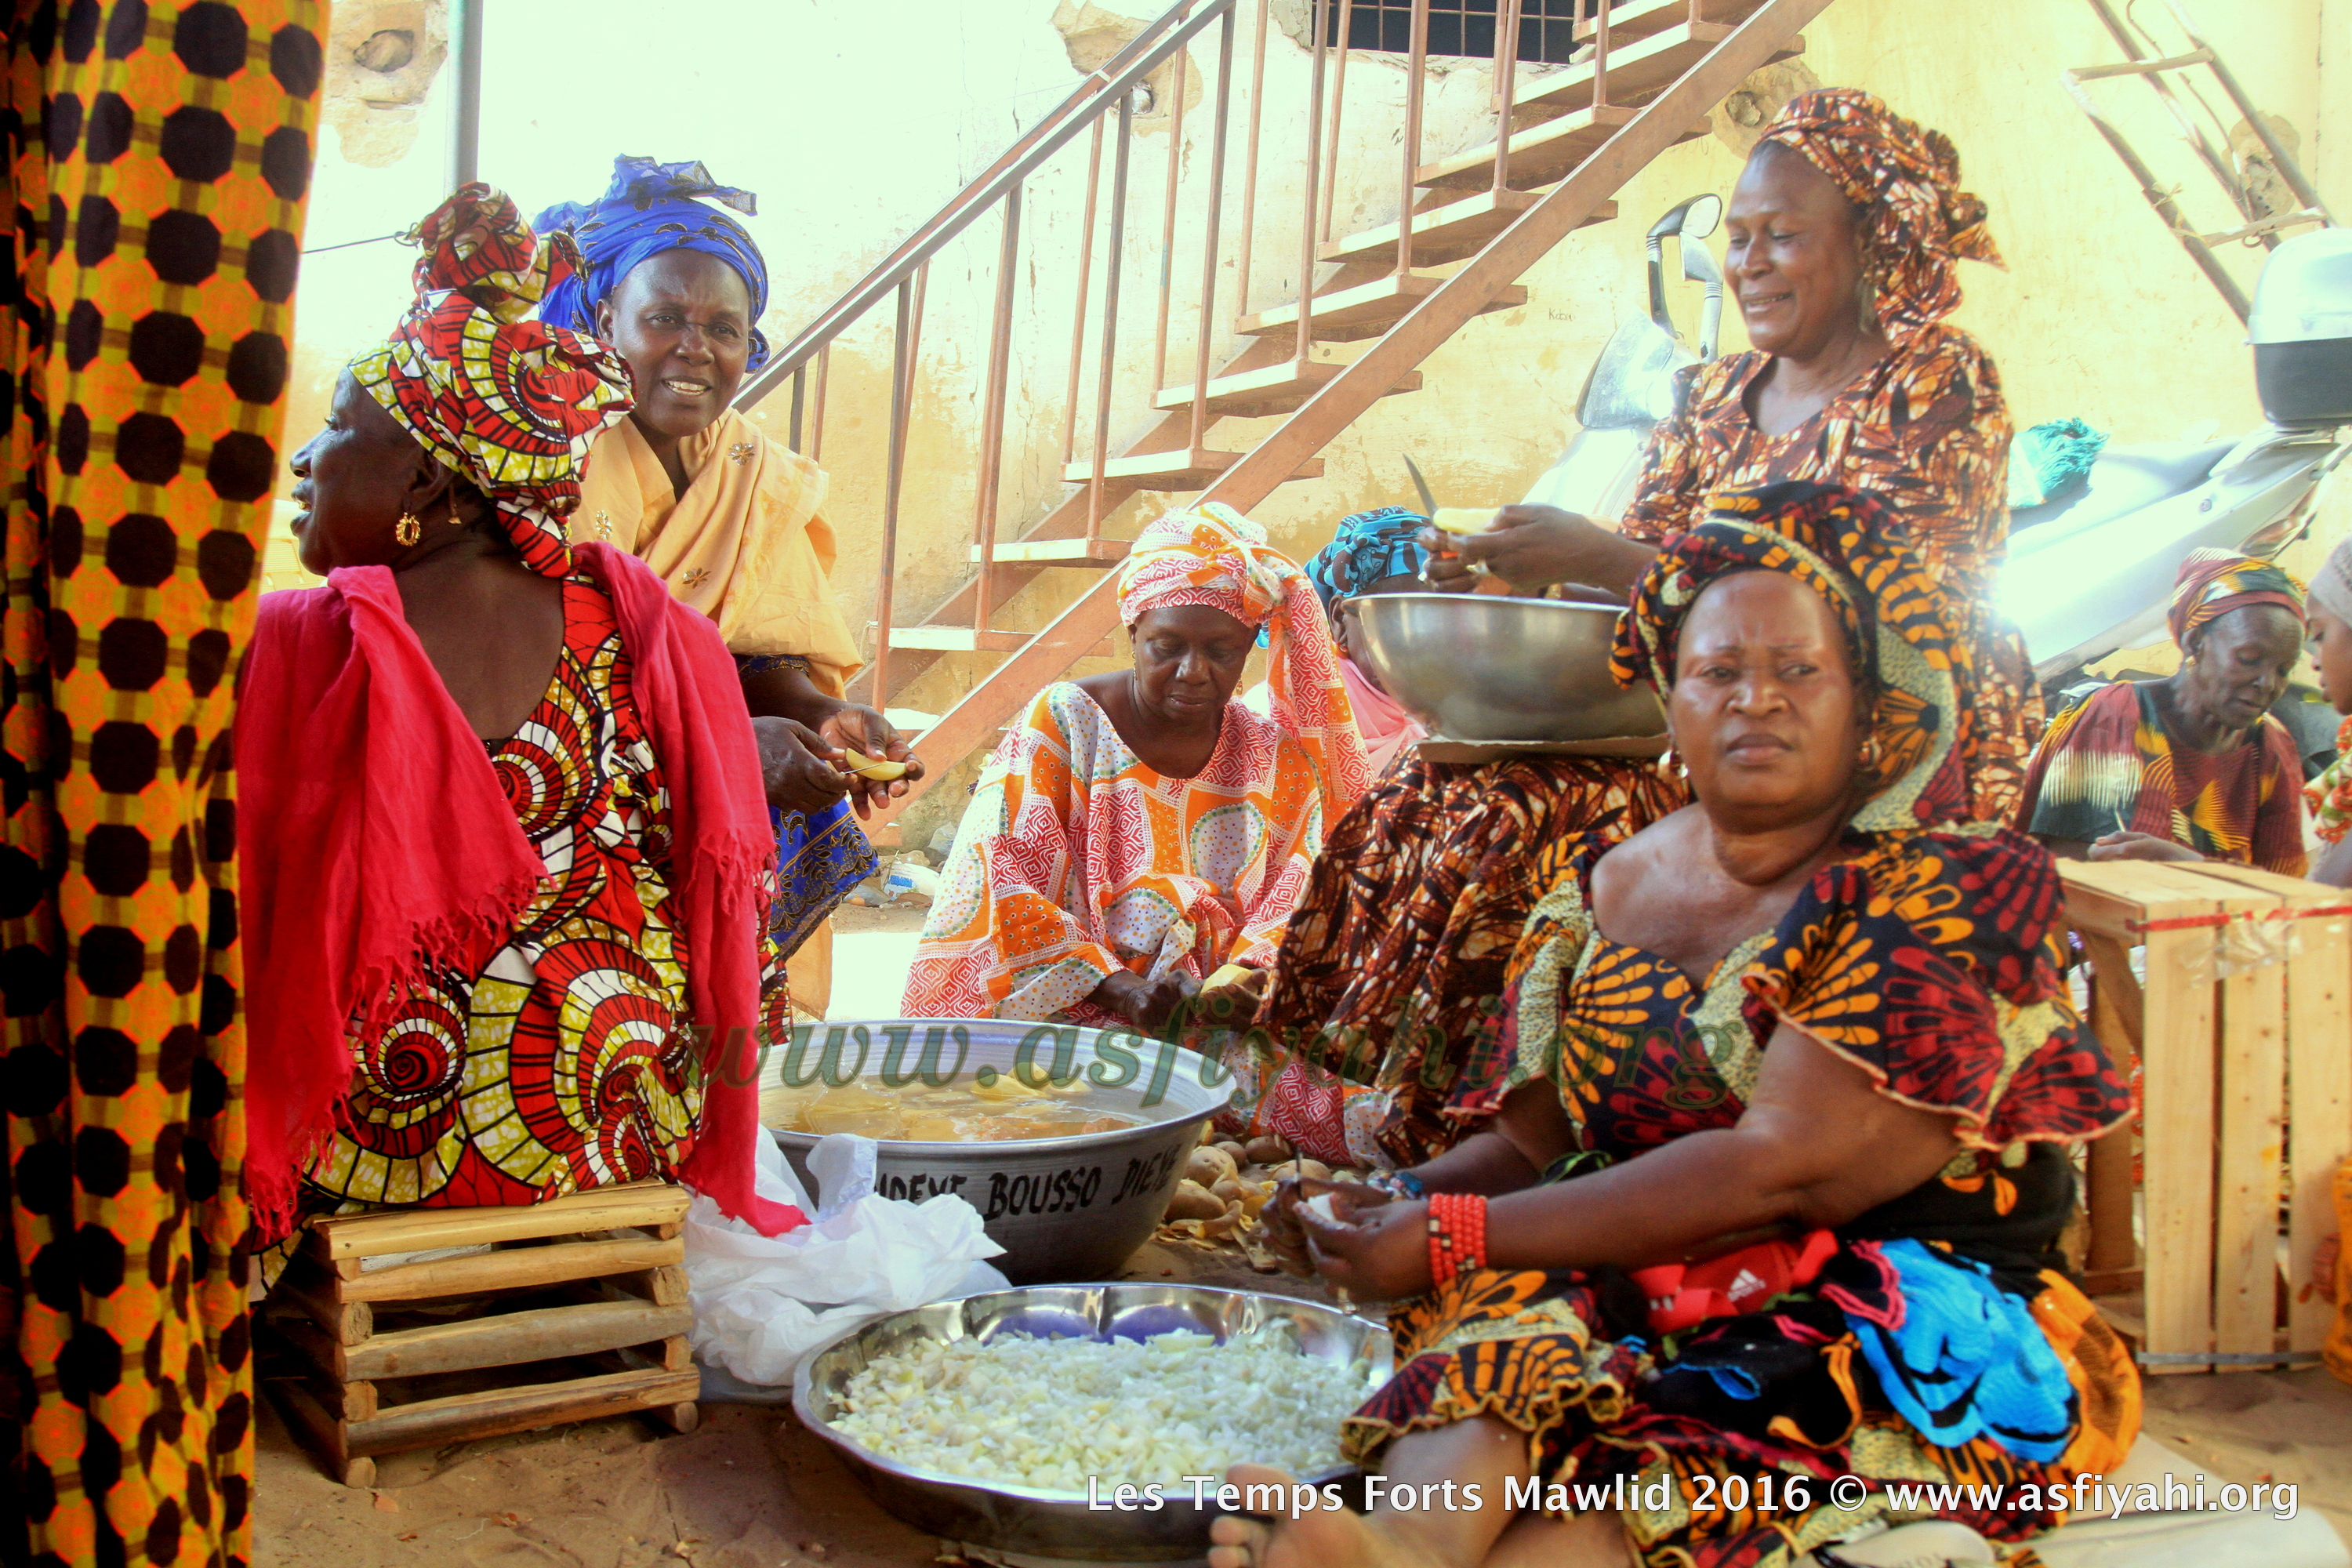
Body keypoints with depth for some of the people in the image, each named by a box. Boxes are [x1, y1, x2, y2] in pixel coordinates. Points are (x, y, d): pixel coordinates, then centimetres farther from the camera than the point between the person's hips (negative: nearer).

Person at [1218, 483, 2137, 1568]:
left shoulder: (1952, 895, -7)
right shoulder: (1598, 898, 11)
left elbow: (1784, 1169, -18)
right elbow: (1530, 1139, 13)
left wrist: (1454, 1236, -18)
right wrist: (1396, 1203, -10)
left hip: (1906, 1326, -3)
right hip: (1633, 1297, 4)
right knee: (1507, 1326, -30)